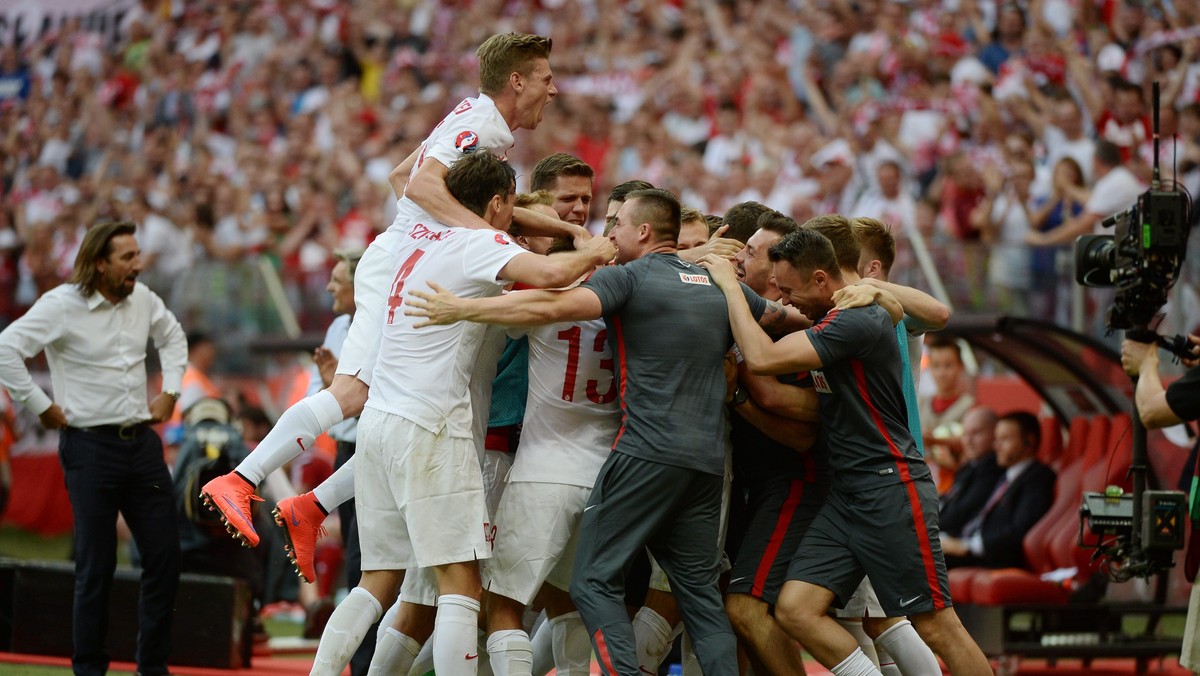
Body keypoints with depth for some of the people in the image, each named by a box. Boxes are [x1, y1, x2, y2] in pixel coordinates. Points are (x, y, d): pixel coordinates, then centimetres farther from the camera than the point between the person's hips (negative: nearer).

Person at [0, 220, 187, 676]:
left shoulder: (142, 299, 6)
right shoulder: (62, 305, -11)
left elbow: (172, 335, 27)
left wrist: (170, 390, 15)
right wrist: (41, 407, -13)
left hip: (142, 441, 6)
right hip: (91, 446, -6)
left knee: (165, 556, 4)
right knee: (96, 566, 0)